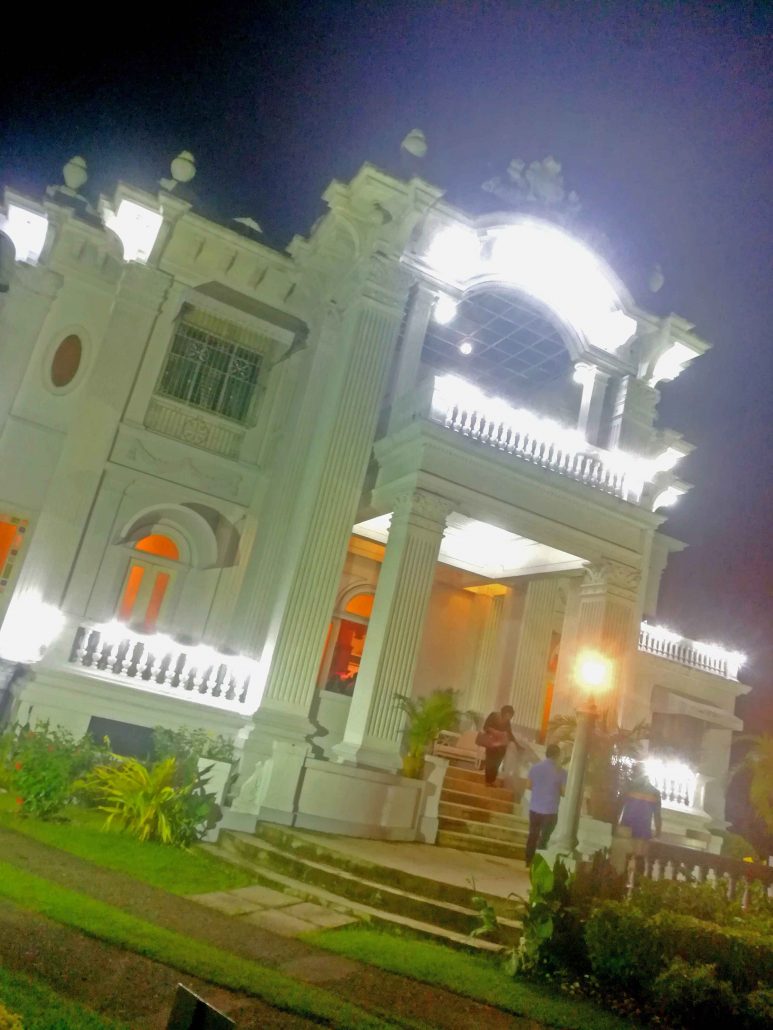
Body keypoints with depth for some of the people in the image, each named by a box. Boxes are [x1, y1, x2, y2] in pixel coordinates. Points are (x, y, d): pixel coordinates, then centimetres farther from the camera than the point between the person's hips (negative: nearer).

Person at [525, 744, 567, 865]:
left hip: (534, 809, 3)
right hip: (550, 811, -3)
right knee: (544, 838, 13)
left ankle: (529, 862, 25)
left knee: (533, 836, 17)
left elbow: (529, 786, 7)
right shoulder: (561, 772, -13)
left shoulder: (535, 767, -3)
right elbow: (564, 792, -9)